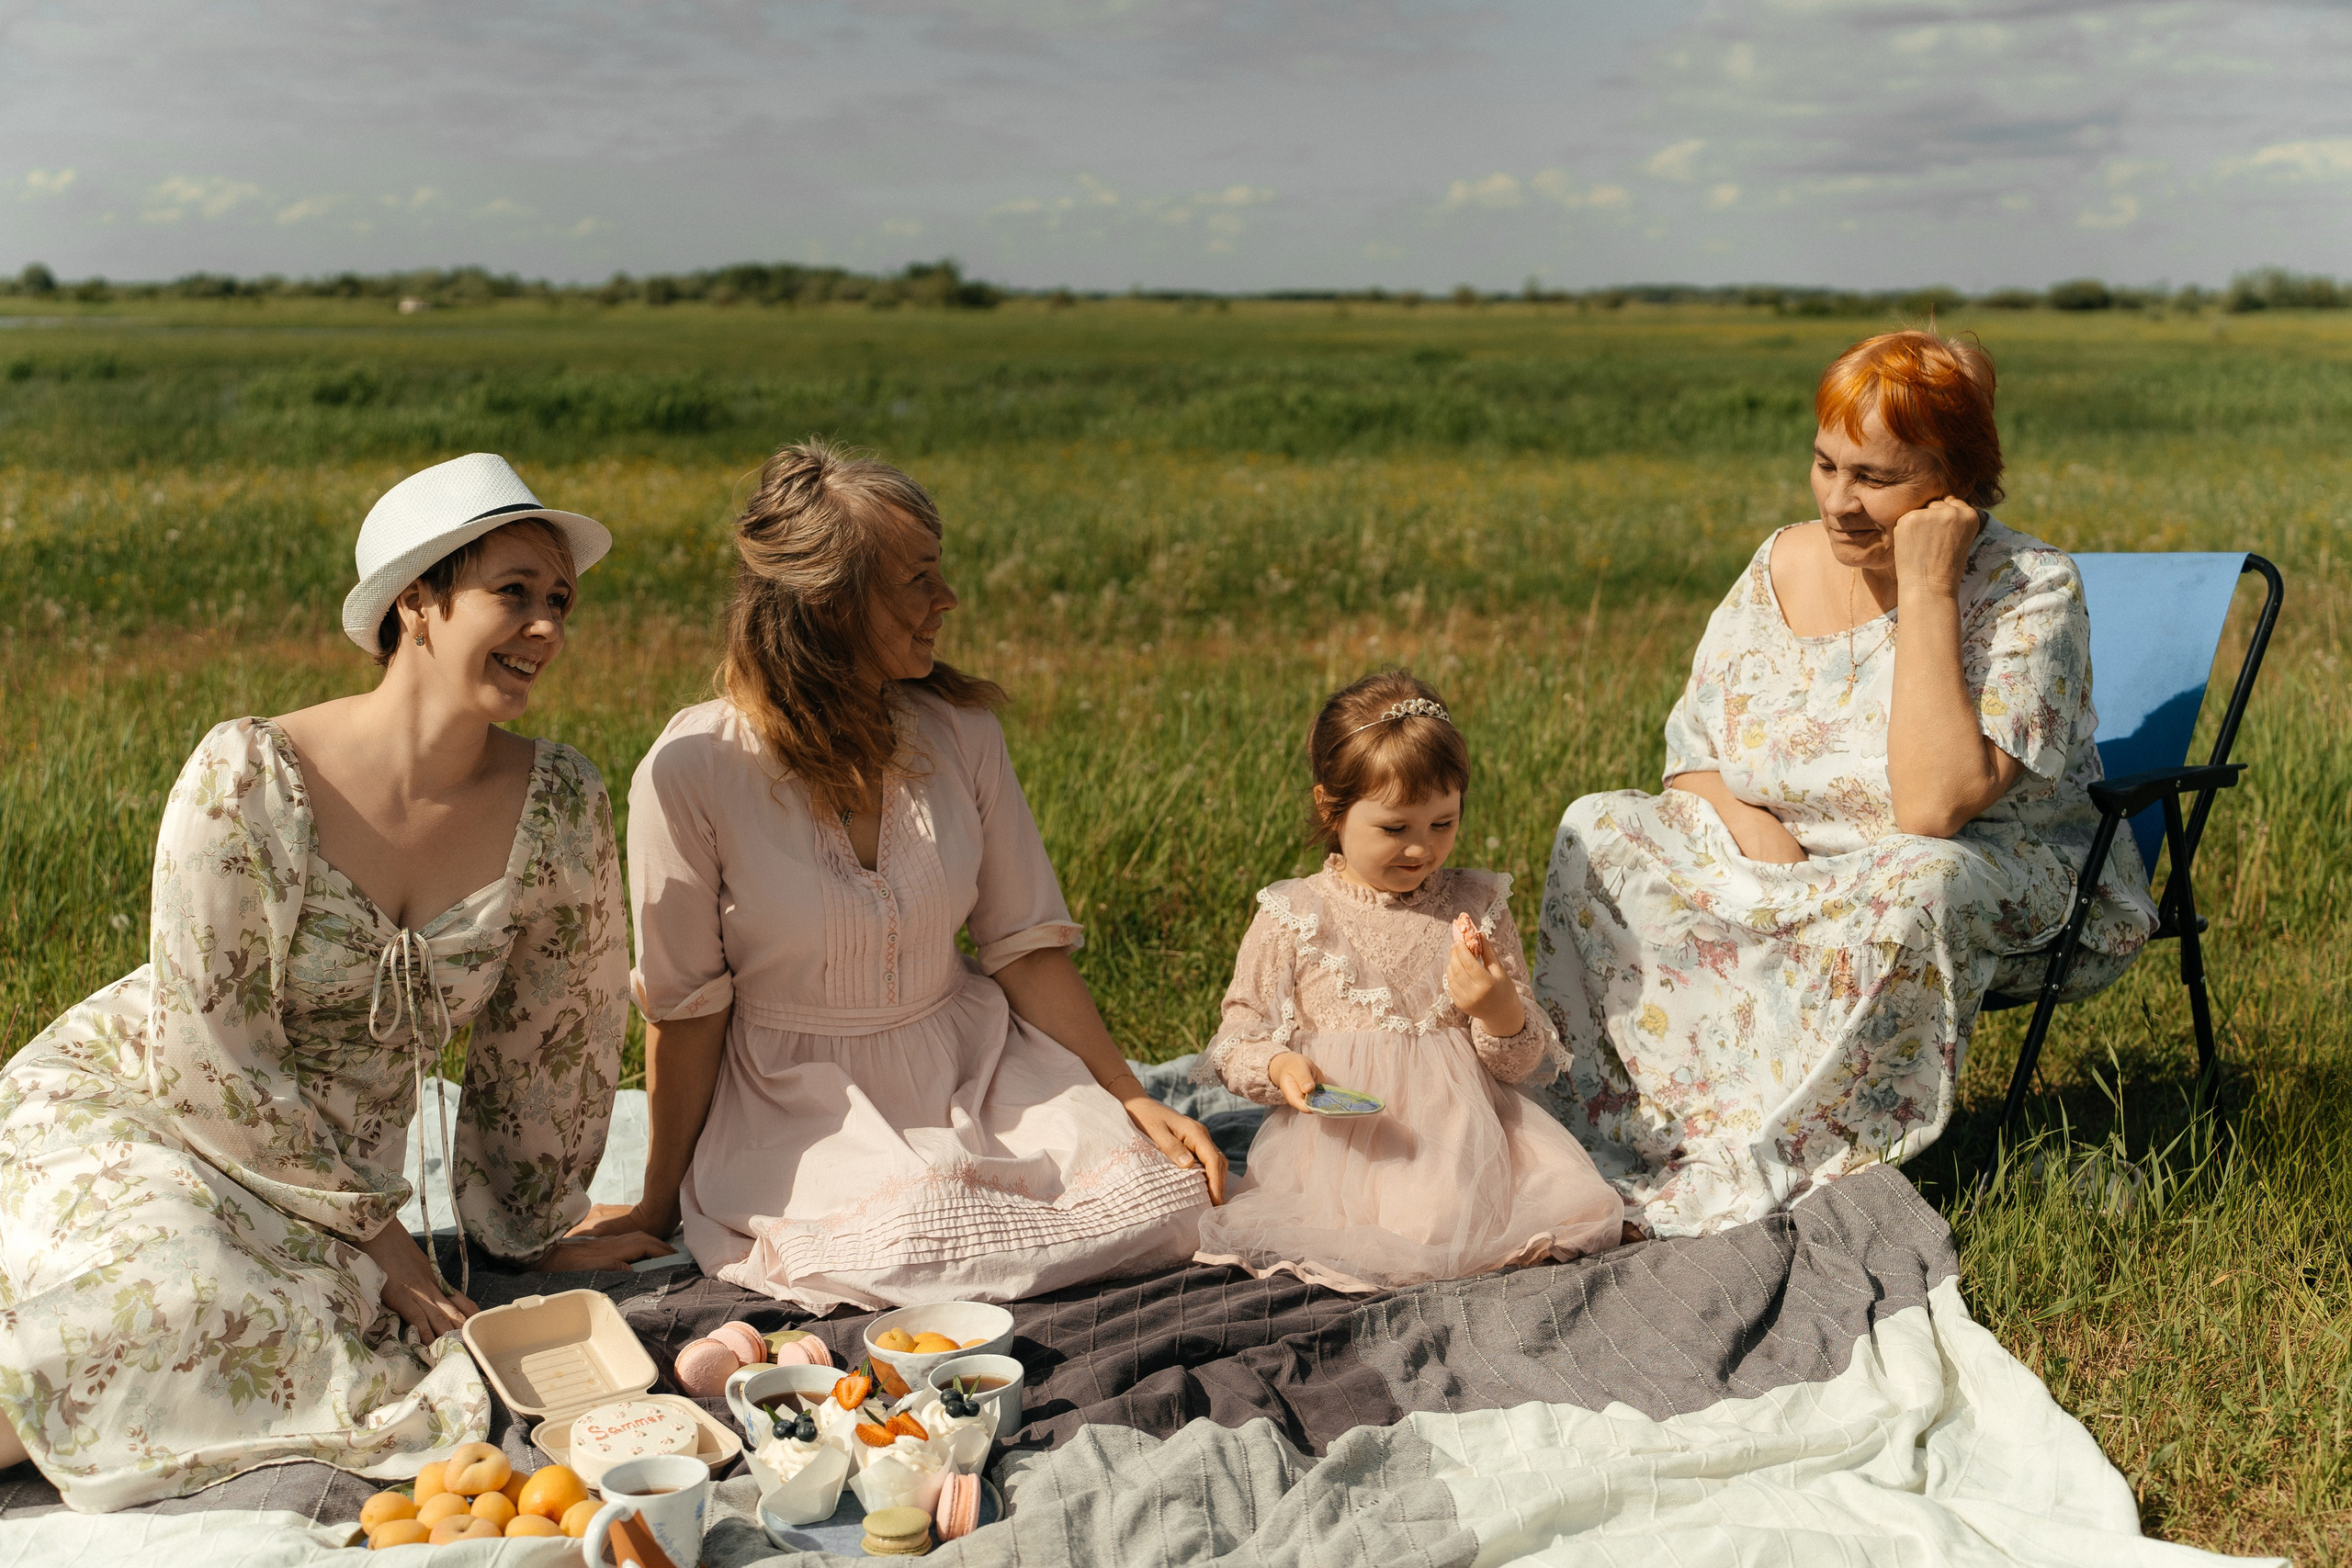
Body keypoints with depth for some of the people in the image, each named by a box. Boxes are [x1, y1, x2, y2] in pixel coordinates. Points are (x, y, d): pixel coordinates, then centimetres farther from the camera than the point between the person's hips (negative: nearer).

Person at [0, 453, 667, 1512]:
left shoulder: (560, 806, -9)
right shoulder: (249, 777, -20)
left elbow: (558, 1036, 4)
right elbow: (206, 1051, -16)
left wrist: (531, 1226, 12)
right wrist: (374, 1231, -13)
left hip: (335, 1165, 4)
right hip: (118, 1108, -4)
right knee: (171, 1308, -35)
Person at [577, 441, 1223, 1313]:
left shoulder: (960, 732, -3)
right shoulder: (692, 771, -14)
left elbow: (1026, 945, 2)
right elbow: (685, 1010, -6)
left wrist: (1134, 1101, -7)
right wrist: (659, 1208, 1)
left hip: (972, 1069, 4)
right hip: (803, 1104, -4)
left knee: (1174, 1198, -19)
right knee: (915, 1253, -34)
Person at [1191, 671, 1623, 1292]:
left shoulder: (1476, 908, 7)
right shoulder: (1292, 918, 1)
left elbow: (1526, 1060, 9)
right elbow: (1240, 1035, 7)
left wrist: (1499, 1009, -14)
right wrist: (1281, 1067, -16)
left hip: (1460, 1135, 1)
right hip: (1340, 1144, -1)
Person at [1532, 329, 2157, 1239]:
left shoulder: (2030, 592, -16)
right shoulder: (1781, 568, 0)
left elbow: (1933, 806, -29)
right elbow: (1690, 752, 6)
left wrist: (1927, 592, -27)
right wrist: (1748, 822, -17)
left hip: (2003, 876, -5)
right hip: (1789, 860, 5)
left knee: (1917, 889, -40)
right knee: (1598, 830, -14)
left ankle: (1747, 1181, -28)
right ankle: (1603, 1144, -15)